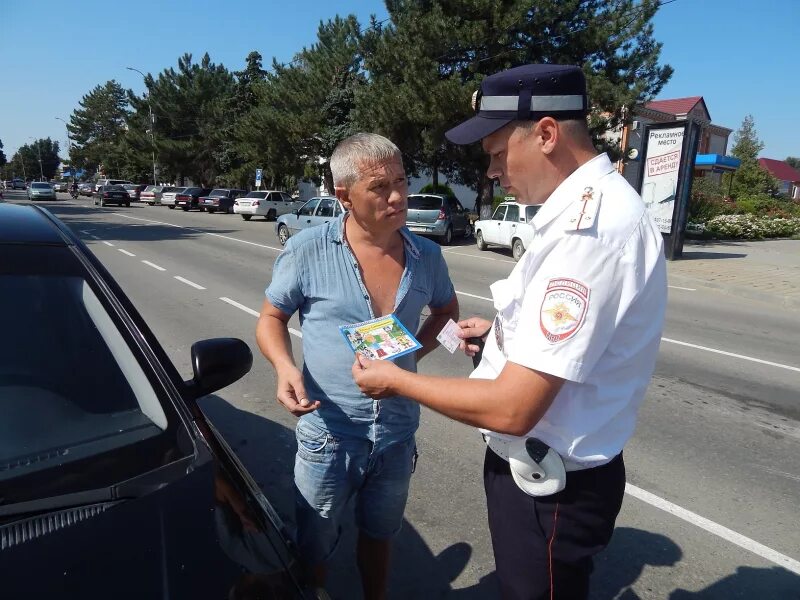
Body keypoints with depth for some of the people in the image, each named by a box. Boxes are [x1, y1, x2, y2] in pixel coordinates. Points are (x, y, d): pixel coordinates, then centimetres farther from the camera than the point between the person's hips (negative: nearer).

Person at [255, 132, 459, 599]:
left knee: (379, 536, 27)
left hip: (397, 434, 3)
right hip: (328, 434, -2)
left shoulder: (428, 257, -5)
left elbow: (447, 311, 13)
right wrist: (285, 367, -23)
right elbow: (271, 319, -3)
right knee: (314, 546, 19)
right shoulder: (307, 251, -15)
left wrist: (415, 353, -3)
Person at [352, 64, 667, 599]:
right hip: (551, 469, 9)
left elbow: (512, 408, -30)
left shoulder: (590, 225, -29)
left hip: (550, 489, -9)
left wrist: (396, 380, -16)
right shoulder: (591, 206, 4)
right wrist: (503, 333, 8)